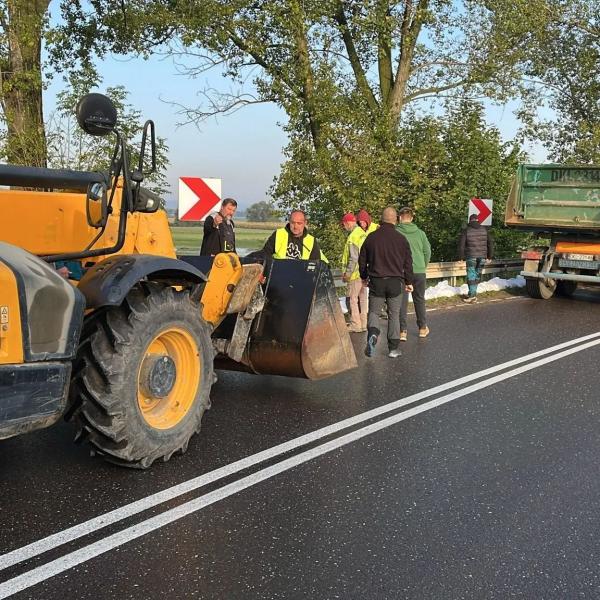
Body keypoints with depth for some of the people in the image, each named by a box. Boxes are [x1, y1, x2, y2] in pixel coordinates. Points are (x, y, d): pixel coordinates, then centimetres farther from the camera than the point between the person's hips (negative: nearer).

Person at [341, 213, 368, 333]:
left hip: (355, 273, -9)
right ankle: (363, 324, 20)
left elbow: (353, 258, -20)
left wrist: (347, 273, -15)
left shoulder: (352, 237, -16)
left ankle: (355, 325, 1)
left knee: (353, 299, -2)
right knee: (363, 298, 13)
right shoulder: (363, 234, 12)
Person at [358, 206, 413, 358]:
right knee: (394, 314, 9)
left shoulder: (371, 237, -1)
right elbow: (408, 262, 3)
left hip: (376, 281, 0)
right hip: (395, 282, 0)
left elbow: (362, 260, 8)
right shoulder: (401, 239, -2)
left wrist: (364, 277, 24)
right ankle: (393, 348, 9)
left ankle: (373, 334, -19)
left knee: (373, 311, 10)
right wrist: (409, 281, 15)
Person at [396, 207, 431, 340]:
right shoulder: (420, 233, 1)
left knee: (402, 301, 3)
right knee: (419, 300, 17)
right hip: (419, 271, 3)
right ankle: (423, 328, 26)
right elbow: (427, 251, 5)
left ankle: (403, 331, 2)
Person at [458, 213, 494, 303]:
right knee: (477, 274, 13)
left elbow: (461, 244, -6)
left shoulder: (466, 230, -4)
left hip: (471, 256, -4)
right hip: (482, 256, 4)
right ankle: (473, 294, 17)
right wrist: (490, 255, 16)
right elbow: (490, 243, 10)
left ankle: (472, 295, -5)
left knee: (471, 275, 0)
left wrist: (461, 257, 1)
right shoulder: (484, 229, 7)